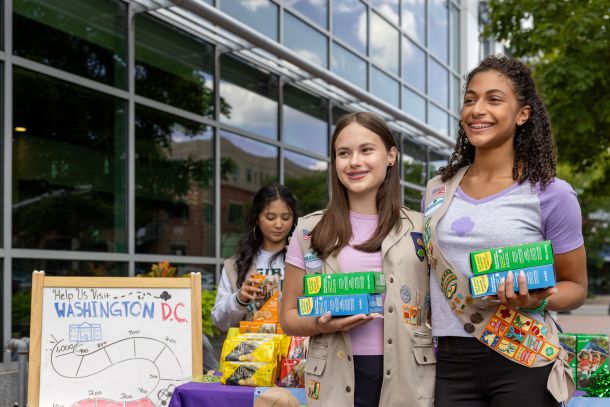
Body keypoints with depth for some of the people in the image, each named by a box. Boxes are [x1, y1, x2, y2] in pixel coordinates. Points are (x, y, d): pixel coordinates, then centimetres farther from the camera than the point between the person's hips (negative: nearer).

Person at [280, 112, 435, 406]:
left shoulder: (420, 229, 4)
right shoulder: (311, 230, 4)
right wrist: (322, 325, -13)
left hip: (408, 378, 0)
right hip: (336, 381, 0)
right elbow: (288, 317, 6)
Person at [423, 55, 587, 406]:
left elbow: (575, 286, 2)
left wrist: (536, 300, -18)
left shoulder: (551, 194, -6)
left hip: (524, 362, -3)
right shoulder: (438, 191, 6)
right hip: (452, 362, 3)